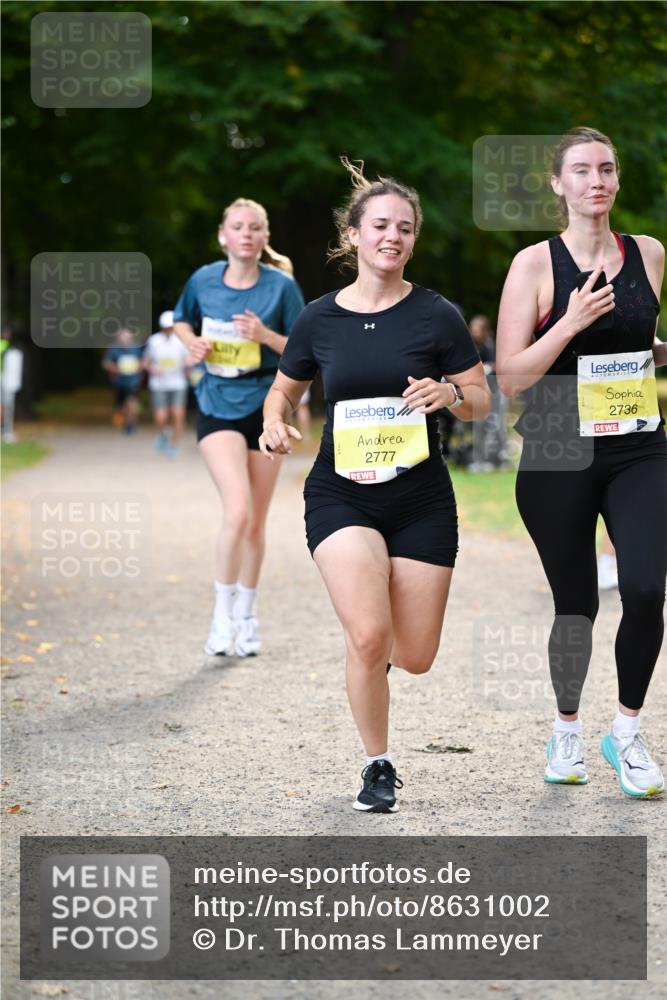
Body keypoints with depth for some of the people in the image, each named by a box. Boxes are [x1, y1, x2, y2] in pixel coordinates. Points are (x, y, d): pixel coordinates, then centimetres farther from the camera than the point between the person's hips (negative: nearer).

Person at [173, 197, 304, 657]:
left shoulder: (282, 286, -6)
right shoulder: (203, 281, -2)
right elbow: (182, 321, 17)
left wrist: (266, 336, -20)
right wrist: (191, 341, -5)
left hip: (265, 407, 1)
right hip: (218, 407, -1)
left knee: (255, 523, 9)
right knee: (238, 511, -19)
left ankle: (246, 616, 27)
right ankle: (222, 615, -4)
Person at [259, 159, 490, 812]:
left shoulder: (436, 316, -2)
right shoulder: (319, 319, 1)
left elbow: (481, 401, 3)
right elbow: (284, 389, 15)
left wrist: (449, 392, -19)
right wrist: (274, 422, -7)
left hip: (421, 498, 1)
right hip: (340, 495, -1)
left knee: (415, 657, 3)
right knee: (368, 637, -19)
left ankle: (374, 651, 42)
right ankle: (377, 767, 3)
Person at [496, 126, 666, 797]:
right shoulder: (535, 264, -5)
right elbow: (510, 378, -9)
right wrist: (573, 323, -19)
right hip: (559, 459, -2)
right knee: (576, 605, 6)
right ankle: (566, 729, 32)